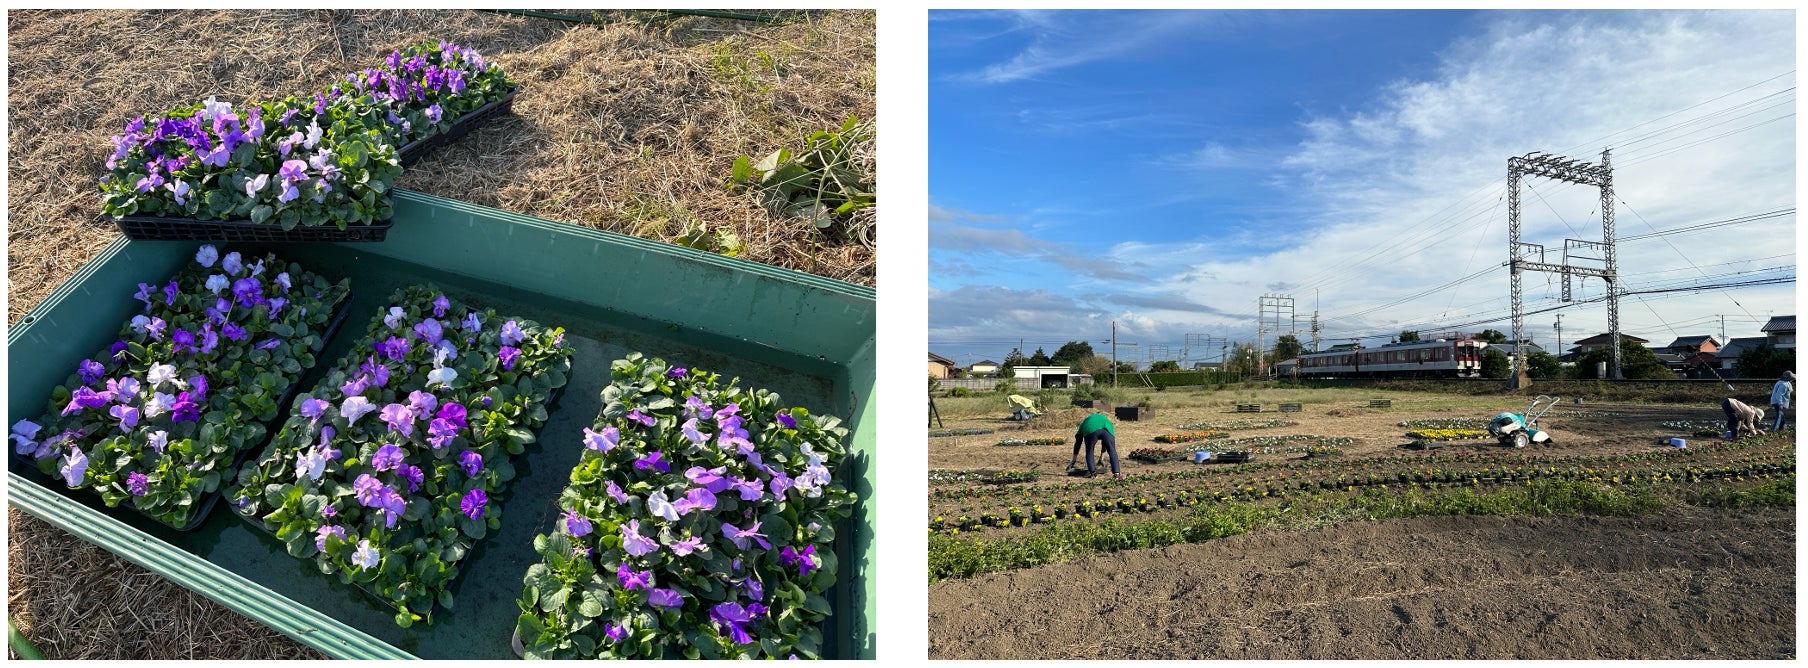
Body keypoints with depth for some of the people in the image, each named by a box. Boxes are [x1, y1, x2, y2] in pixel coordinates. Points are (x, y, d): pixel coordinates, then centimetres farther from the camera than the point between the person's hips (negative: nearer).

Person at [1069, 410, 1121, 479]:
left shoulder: (1083, 424, 40)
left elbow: (1077, 444, 40)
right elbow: (1105, 443, 51)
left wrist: (1073, 461, 46)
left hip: (1091, 430, -1)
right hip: (1107, 428, 2)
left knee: (1089, 451, 15)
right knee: (1112, 451, 8)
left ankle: (1092, 472, 4)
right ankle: (1116, 473, -4)